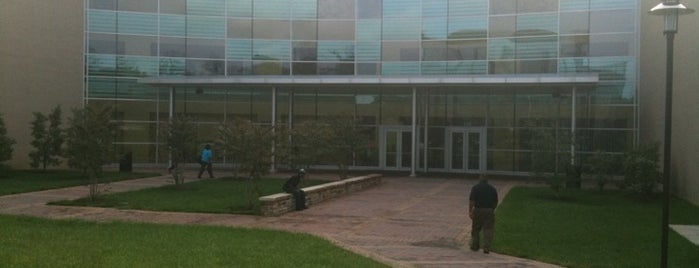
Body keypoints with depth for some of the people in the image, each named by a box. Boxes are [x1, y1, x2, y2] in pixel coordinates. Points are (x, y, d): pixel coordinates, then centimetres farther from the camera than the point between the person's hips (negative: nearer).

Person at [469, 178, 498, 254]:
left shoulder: (475, 187, 0)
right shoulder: (493, 189, 9)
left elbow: (471, 200, -10)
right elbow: (496, 202, 12)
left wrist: (470, 211, -10)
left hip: (477, 210, -1)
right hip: (489, 211, 1)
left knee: (475, 229, 12)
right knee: (488, 230, 2)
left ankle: (475, 246, 20)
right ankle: (486, 248, -5)